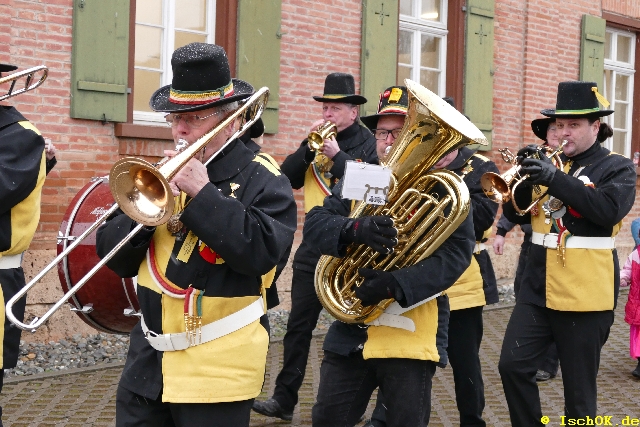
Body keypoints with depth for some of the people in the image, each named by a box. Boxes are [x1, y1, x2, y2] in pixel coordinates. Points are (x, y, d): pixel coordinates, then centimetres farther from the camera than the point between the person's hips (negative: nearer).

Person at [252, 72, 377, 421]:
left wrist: (338, 154, -21)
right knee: (299, 324, 4)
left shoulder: (368, 143, -5)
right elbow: (288, 178, 0)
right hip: (314, 243, 4)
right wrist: (309, 147, -12)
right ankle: (284, 399, 8)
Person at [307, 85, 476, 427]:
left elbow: (456, 252, -16)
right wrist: (355, 229, -28)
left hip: (412, 337, -4)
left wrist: (395, 285, -28)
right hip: (351, 332, 4)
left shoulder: (443, 188, -3)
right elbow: (315, 223, -5)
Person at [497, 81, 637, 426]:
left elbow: (609, 209, -21)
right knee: (513, 365, -1)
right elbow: (515, 214, 8)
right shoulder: (550, 163, 11)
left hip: (584, 291, -5)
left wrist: (555, 178, -26)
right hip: (538, 285, 5)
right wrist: (525, 173, -11)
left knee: (579, 387, 3)